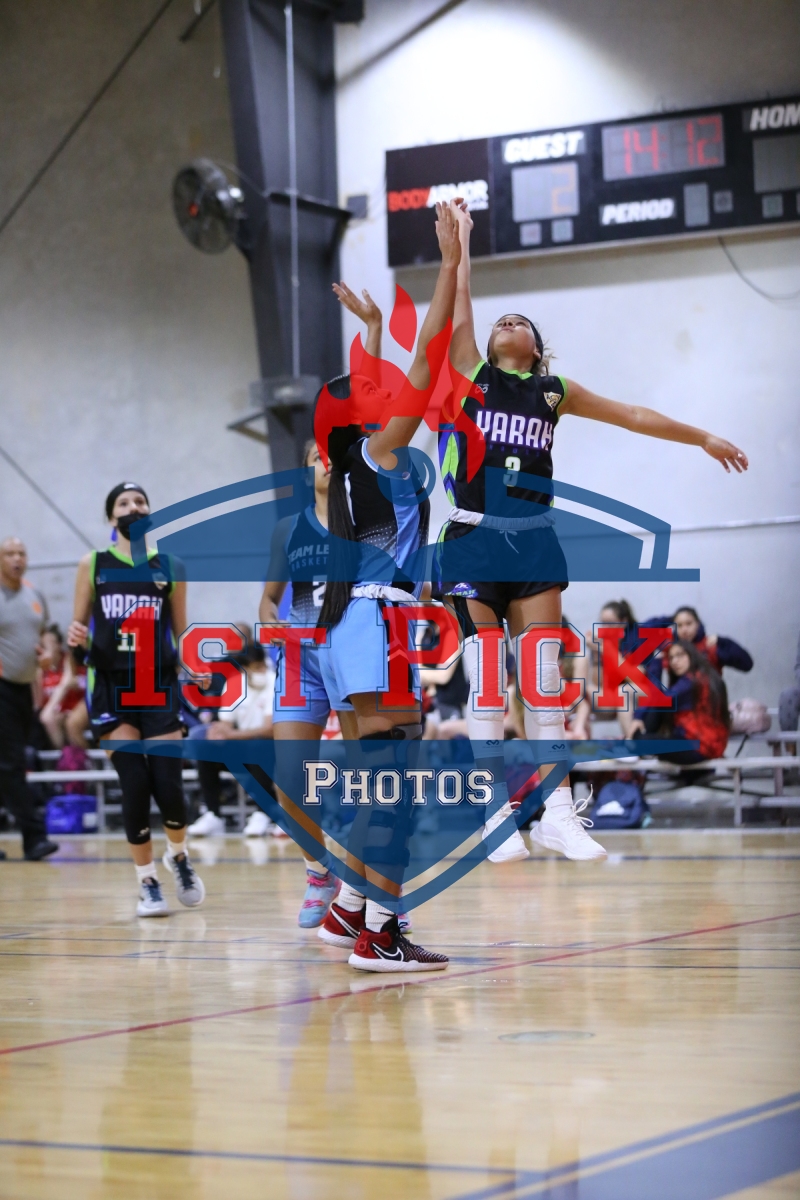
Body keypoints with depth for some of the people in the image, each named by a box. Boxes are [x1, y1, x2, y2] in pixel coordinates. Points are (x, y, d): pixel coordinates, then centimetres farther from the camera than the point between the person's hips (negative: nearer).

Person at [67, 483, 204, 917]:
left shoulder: (169, 567, 7)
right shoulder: (92, 565, 5)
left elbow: (182, 633, 11)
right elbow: (79, 630, 8)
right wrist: (77, 638, -14)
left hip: (159, 689, 1)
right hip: (112, 689, -1)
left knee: (168, 784, -7)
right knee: (135, 784, -9)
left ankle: (178, 855, 24)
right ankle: (147, 882, 6)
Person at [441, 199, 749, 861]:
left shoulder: (554, 390, 14)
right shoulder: (470, 376, 9)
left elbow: (632, 416, 20)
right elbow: (458, 313, 2)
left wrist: (704, 438, 24)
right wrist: (460, 237, 6)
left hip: (533, 538, 2)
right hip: (474, 535, -2)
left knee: (544, 677, -2)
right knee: (486, 683, -3)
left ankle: (556, 812, -2)